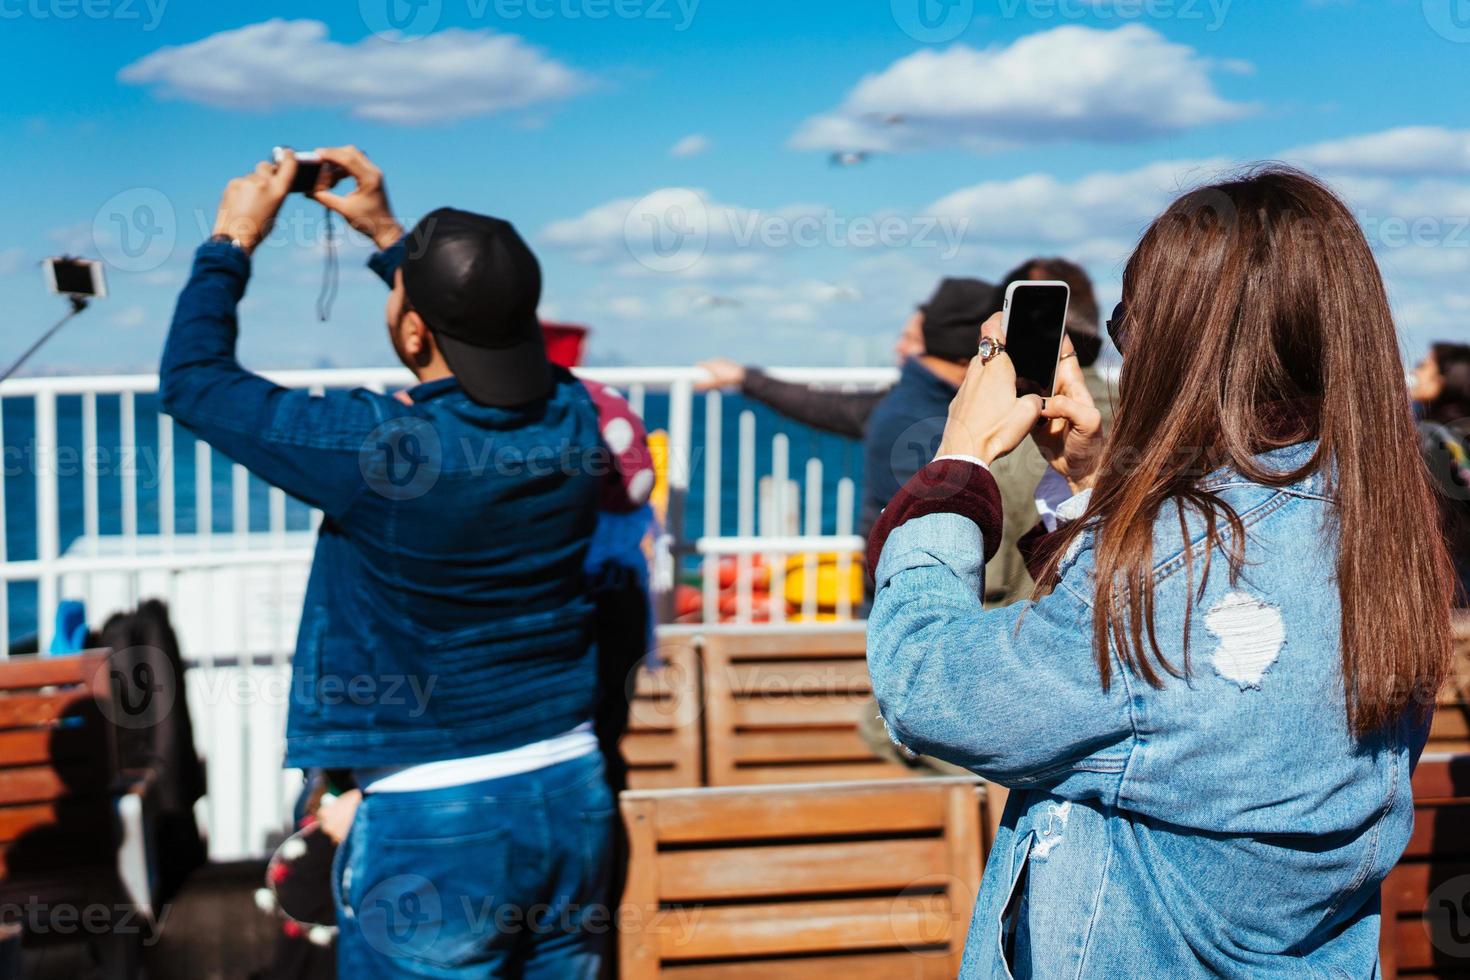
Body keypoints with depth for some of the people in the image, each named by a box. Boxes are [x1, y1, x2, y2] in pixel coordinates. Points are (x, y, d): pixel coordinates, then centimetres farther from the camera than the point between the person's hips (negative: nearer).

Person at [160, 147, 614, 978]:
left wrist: (233, 243, 6)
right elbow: (495, 338, 19)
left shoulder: (375, 446, -21)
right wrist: (388, 232, 23)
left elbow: (193, 380, -6)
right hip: (573, 792, 6)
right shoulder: (573, 419, -5)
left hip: (435, 820, -5)